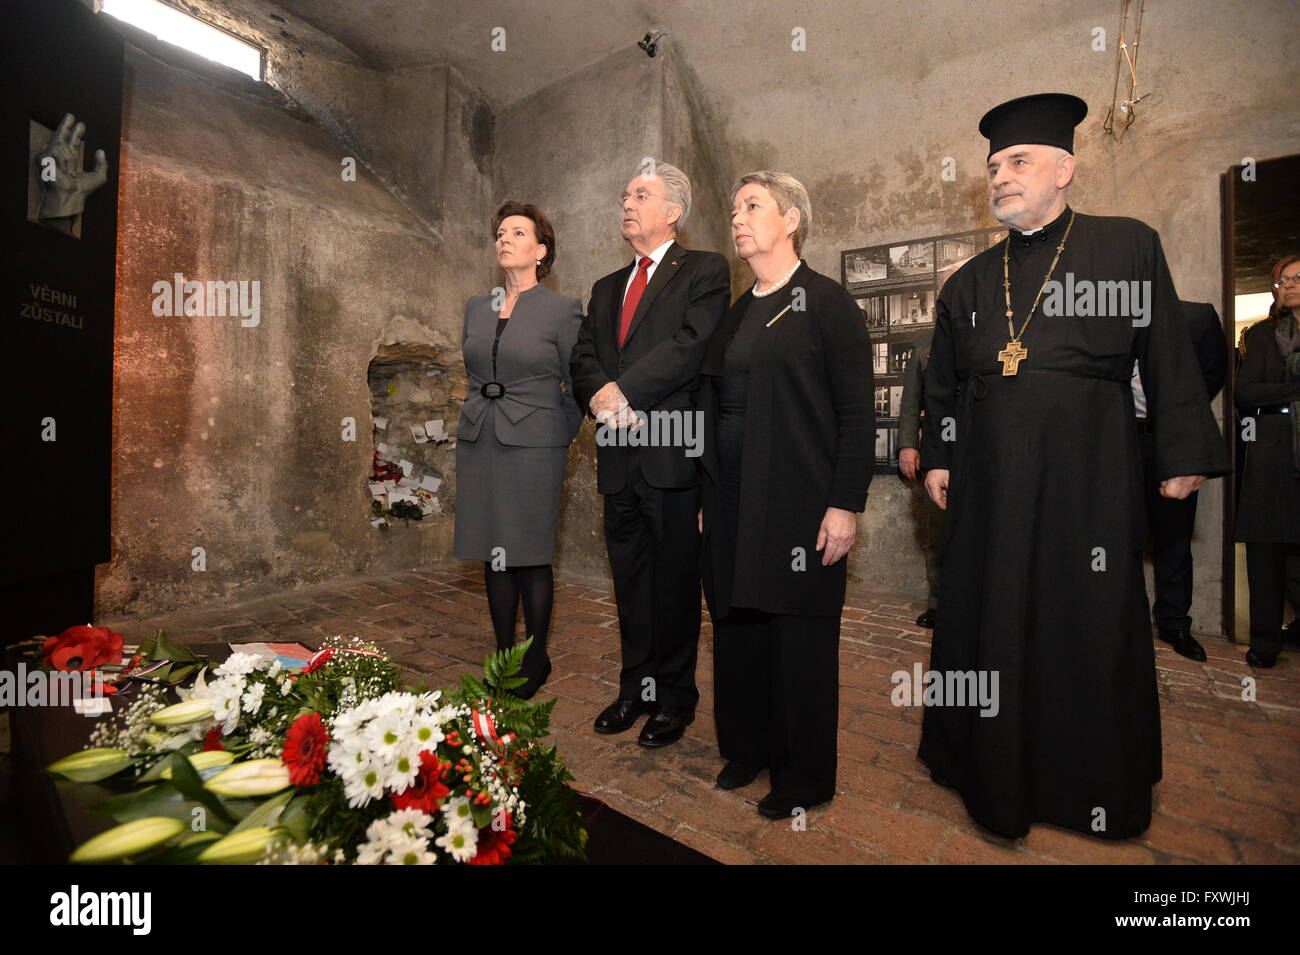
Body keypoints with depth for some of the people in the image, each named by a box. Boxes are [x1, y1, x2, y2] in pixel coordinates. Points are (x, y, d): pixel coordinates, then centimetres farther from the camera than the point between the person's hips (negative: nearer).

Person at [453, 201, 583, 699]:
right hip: (478, 444, 5)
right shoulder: (476, 307, 13)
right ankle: (504, 654, 25)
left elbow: (577, 387, 0)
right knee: (493, 555, 10)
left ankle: (536, 660, 19)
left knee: (530, 555, 2)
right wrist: (481, 420, 16)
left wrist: (555, 438, 2)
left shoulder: (563, 309, -3)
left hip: (532, 447, -5)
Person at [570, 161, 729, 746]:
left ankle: (674, 697, 22)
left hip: (672, 453, -5)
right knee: (629, 579, 13)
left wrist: (625, 389, -14)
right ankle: (635, 687, 29)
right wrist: (604, 400, -10)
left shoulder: (705, 271, 3)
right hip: (619, 457, 6)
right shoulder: (605, 289, 22)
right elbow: (583, 363, 11)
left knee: (674, 580, 4)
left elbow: (693, 344, -14)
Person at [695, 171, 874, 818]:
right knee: (738, 628, 13)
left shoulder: (825, 302, -3)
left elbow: (857, 414, -8)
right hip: (732, 505, 6)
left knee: (799, 636, 5)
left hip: (800, 505, -6)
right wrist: (708, 498, 13)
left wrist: (846, 504, -15)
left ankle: (806, 777, 24)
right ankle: (749, 748, 34)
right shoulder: (735, 314, 16)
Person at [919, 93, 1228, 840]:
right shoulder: (970, 282, 13)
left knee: (1090, 621, 7)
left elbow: (1170, 360, 2)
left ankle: (1097, 787, 29)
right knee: (989, 617, 8)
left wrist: (1184, 456, -1)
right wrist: (938, 458, 9)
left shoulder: (1128, 246, 4)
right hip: (992, 478, 3)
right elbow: (944, 385, 14)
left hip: (1089, 472, -3)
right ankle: (996, 772, 28)